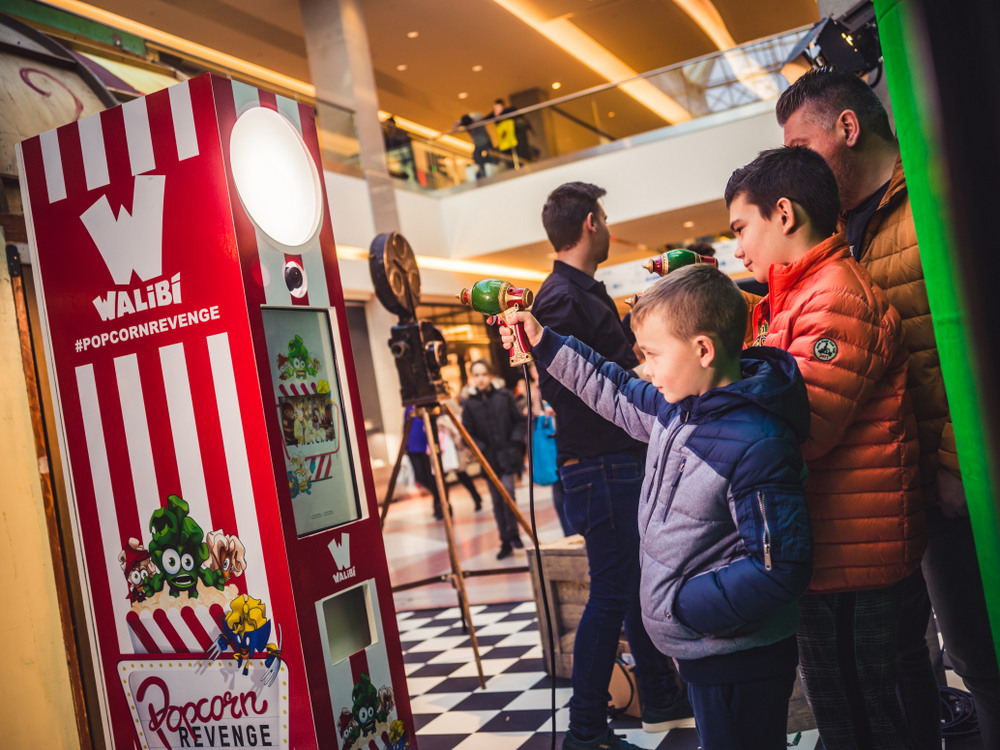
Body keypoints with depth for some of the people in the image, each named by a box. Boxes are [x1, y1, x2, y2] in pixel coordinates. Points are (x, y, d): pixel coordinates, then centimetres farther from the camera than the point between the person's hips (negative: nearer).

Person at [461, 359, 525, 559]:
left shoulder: (504, 396, 2)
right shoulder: (469, 404, 2)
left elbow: (520, 421, 7)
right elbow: (468, 434, 5)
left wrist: (515, 442, -4)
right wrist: (482, 449, -8)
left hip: (508, 454, -1)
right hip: (489, 459, 1)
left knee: (507, 491, -19)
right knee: (497, 501, 4)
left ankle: (513, 534, -1)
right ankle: (505, 543, 14)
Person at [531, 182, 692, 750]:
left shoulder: (590, 293, 17)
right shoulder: (561, 299, -15)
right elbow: (561, 388, -22)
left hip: (627, 459, 10)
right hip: (599, 464, -10)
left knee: (636, 585, 18)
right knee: (612, 594, -3)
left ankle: (663, 701, 33)